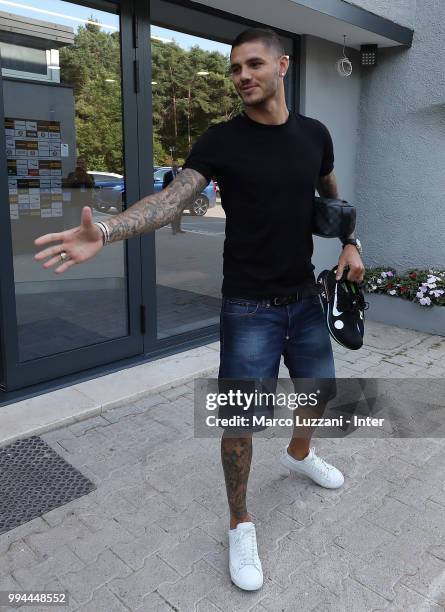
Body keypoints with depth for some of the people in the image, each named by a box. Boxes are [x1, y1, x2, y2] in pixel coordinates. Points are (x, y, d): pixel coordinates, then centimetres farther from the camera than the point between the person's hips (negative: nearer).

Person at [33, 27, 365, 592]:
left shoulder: (314, 134, 4)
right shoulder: (222, 140, -9)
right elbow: (172, 198, -21)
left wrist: (350, 243, 5)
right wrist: (105, 232, -37)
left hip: (305, 299, 5)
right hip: (249, 307, -5)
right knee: (240, 419, -3)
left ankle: (298, 454, 54)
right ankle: (240, 525, 23)